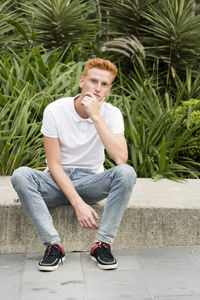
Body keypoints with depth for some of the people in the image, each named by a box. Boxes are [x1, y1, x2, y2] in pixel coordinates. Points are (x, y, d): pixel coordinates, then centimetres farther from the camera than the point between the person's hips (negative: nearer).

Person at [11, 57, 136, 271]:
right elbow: (54, 165, -13)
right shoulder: (55, 110, -11)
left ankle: (102, 243, -22)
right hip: (58, 182, 0)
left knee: (126, 172, -29)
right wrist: (78, 203, -24)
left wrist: (95, 116, -28)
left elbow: (121, 158, -27)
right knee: (20, 175, -30)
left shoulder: (111, 114, -9)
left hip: (91, 181, 1)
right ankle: (53, 244, -25)